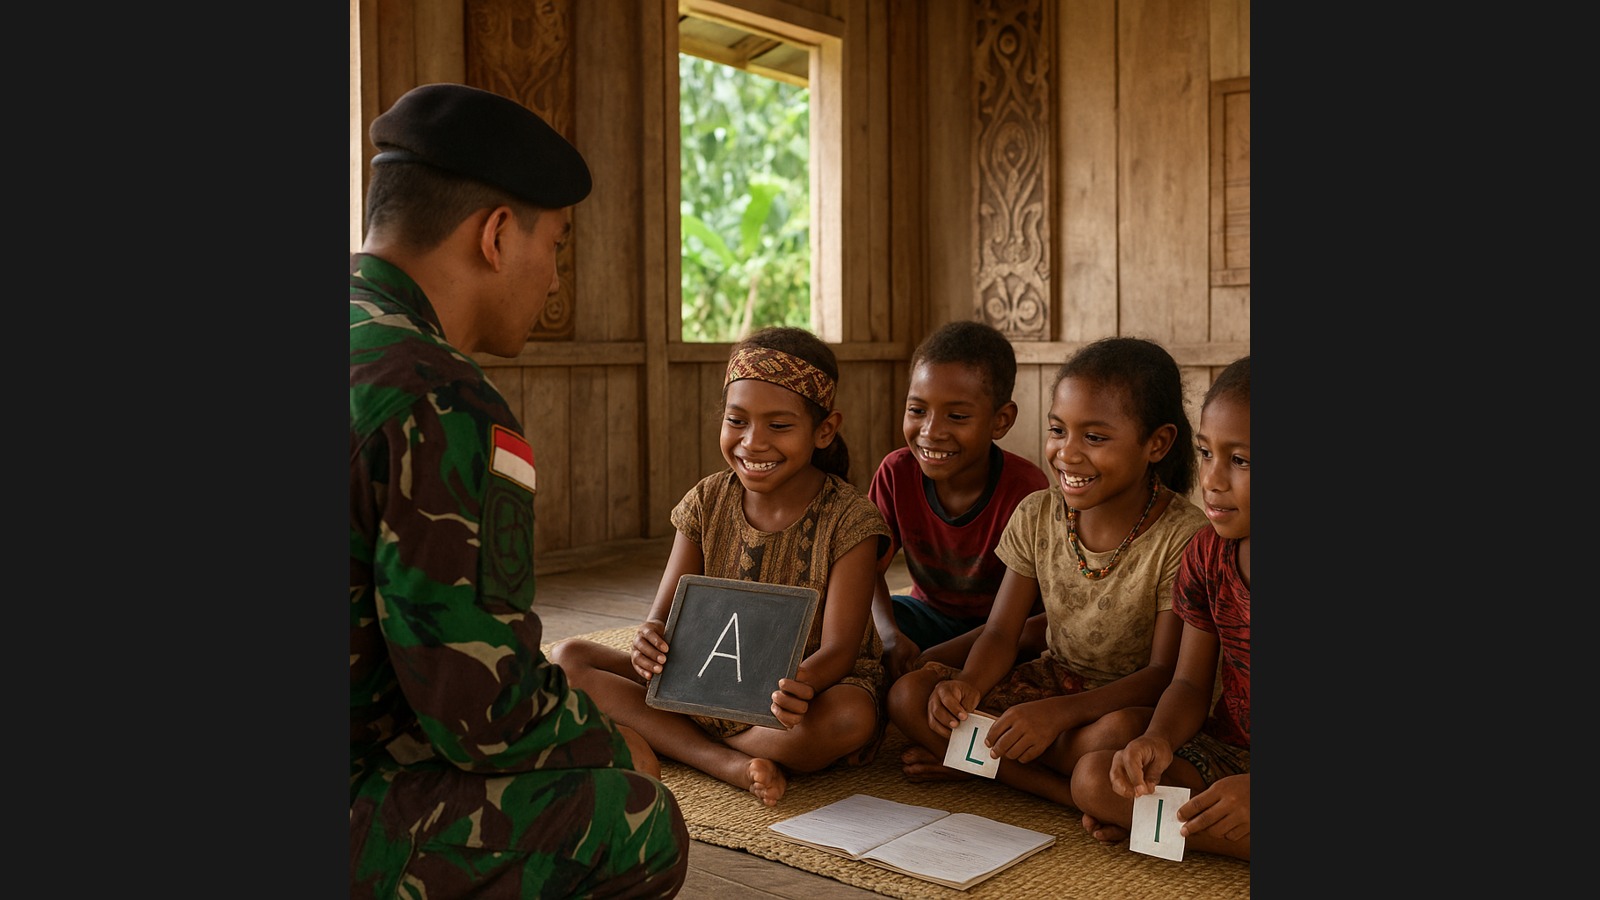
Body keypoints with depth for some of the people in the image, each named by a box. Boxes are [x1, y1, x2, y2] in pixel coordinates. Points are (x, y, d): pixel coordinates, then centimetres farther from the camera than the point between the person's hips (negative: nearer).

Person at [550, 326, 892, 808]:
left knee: (849, 718, -39)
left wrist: (801, 685, -43)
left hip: (815, 684, -4)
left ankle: (666, 741, -19)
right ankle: (729, 763, -26)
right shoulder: (707, 502, 0)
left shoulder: (849, 518, -12)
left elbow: (839, 648, -18)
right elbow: (664, 615, -3)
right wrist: (653, 641, -29)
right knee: (567, 657, -12)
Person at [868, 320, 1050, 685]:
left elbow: (1049, 613, -25)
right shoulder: (896, 473, -11)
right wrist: (889, 635, -27)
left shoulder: (1026, 490, -24)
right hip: (930, 613, 4)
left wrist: (949, 653, -34)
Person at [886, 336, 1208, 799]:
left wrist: (1060, 712, -34)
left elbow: (1166, 672, -19)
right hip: (1051, 680, 5)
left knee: (1115, 736, -41)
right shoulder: (1036, 516, -2)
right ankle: (1064, 790, -19)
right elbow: (1001, 631, -1)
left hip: (1132, 702, -4)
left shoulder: (1184, 537, -17)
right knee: (908, 695, -15)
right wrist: (970, 685, -25)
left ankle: (978, 763, -14)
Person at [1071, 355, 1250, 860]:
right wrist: (1159, 740, -19)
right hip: (1226, 750, 3)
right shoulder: (1208, 553, 0)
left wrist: (1252, 790, -30)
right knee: (1094, 778, -20)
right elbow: (1190, 681, 4)